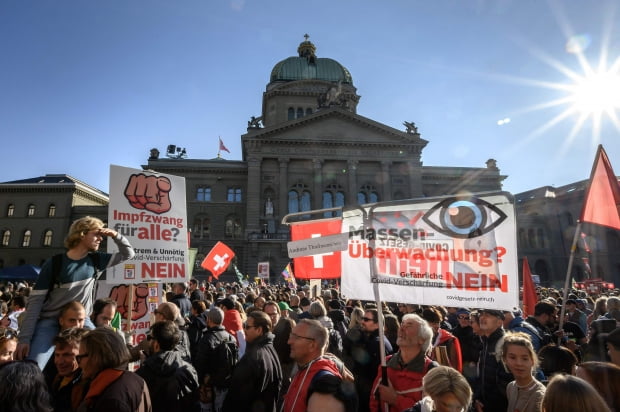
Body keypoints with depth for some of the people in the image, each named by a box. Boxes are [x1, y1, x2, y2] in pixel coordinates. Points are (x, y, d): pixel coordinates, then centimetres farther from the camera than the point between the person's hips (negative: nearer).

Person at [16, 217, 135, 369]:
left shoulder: (96, 260, 0)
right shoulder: (55, 263, -11)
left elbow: (128, 254, 6)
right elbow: (35, 301, -9)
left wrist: (115, 235, -11)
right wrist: (25, 337, -13)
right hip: (50, 322, -3)